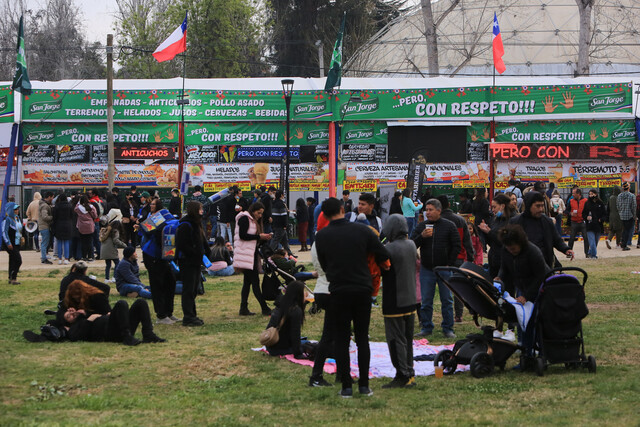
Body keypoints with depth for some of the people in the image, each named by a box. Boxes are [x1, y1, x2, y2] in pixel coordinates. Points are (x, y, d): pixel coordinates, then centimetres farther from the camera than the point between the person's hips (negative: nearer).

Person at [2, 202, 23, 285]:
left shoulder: (17, 218, 12)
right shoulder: (7, 219, -13)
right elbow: (4, 232, -17)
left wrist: (21, 237, 12)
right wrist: (8, 243, -21)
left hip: (16, 244, 8)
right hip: (10, 244, -8)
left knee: (12, 261, 12)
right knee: (18, 260, -14)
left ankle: (11, 279, 17)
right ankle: (13, 278, -10)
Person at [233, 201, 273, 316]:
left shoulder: (254, 220, 22)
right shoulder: (244, 219, -9)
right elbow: (242, 235, -19)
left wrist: (264, 238, 4)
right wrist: (259, 236, -16)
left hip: (252, 254, 10)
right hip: (245, 254, -10)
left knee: (247, 281, 9)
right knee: (255, 281, -9)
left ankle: (243, 309, 11)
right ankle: (265, 309, -9)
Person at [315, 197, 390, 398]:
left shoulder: (321, 236, -4)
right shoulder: (362, 230, -4)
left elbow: (324, 265, 7)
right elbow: (383, 256, -1)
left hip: (338, 291, 0)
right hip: (363, 290, 1)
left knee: (342, 339, 6)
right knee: (362, 338, 9)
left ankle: (346, 386, 3)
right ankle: (364, 385, 8)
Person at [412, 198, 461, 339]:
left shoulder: (449, 226, 0)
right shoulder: (421, 226, 6)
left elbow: (457, 246, 2)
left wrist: (449, 264, -4)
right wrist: (422, 236, -15)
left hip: (444, 269, -2)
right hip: (426, 270, 2)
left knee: (447, 300, 3)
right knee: (426, 301, 5)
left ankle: (448, 329, 10)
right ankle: (426, 328, 13)